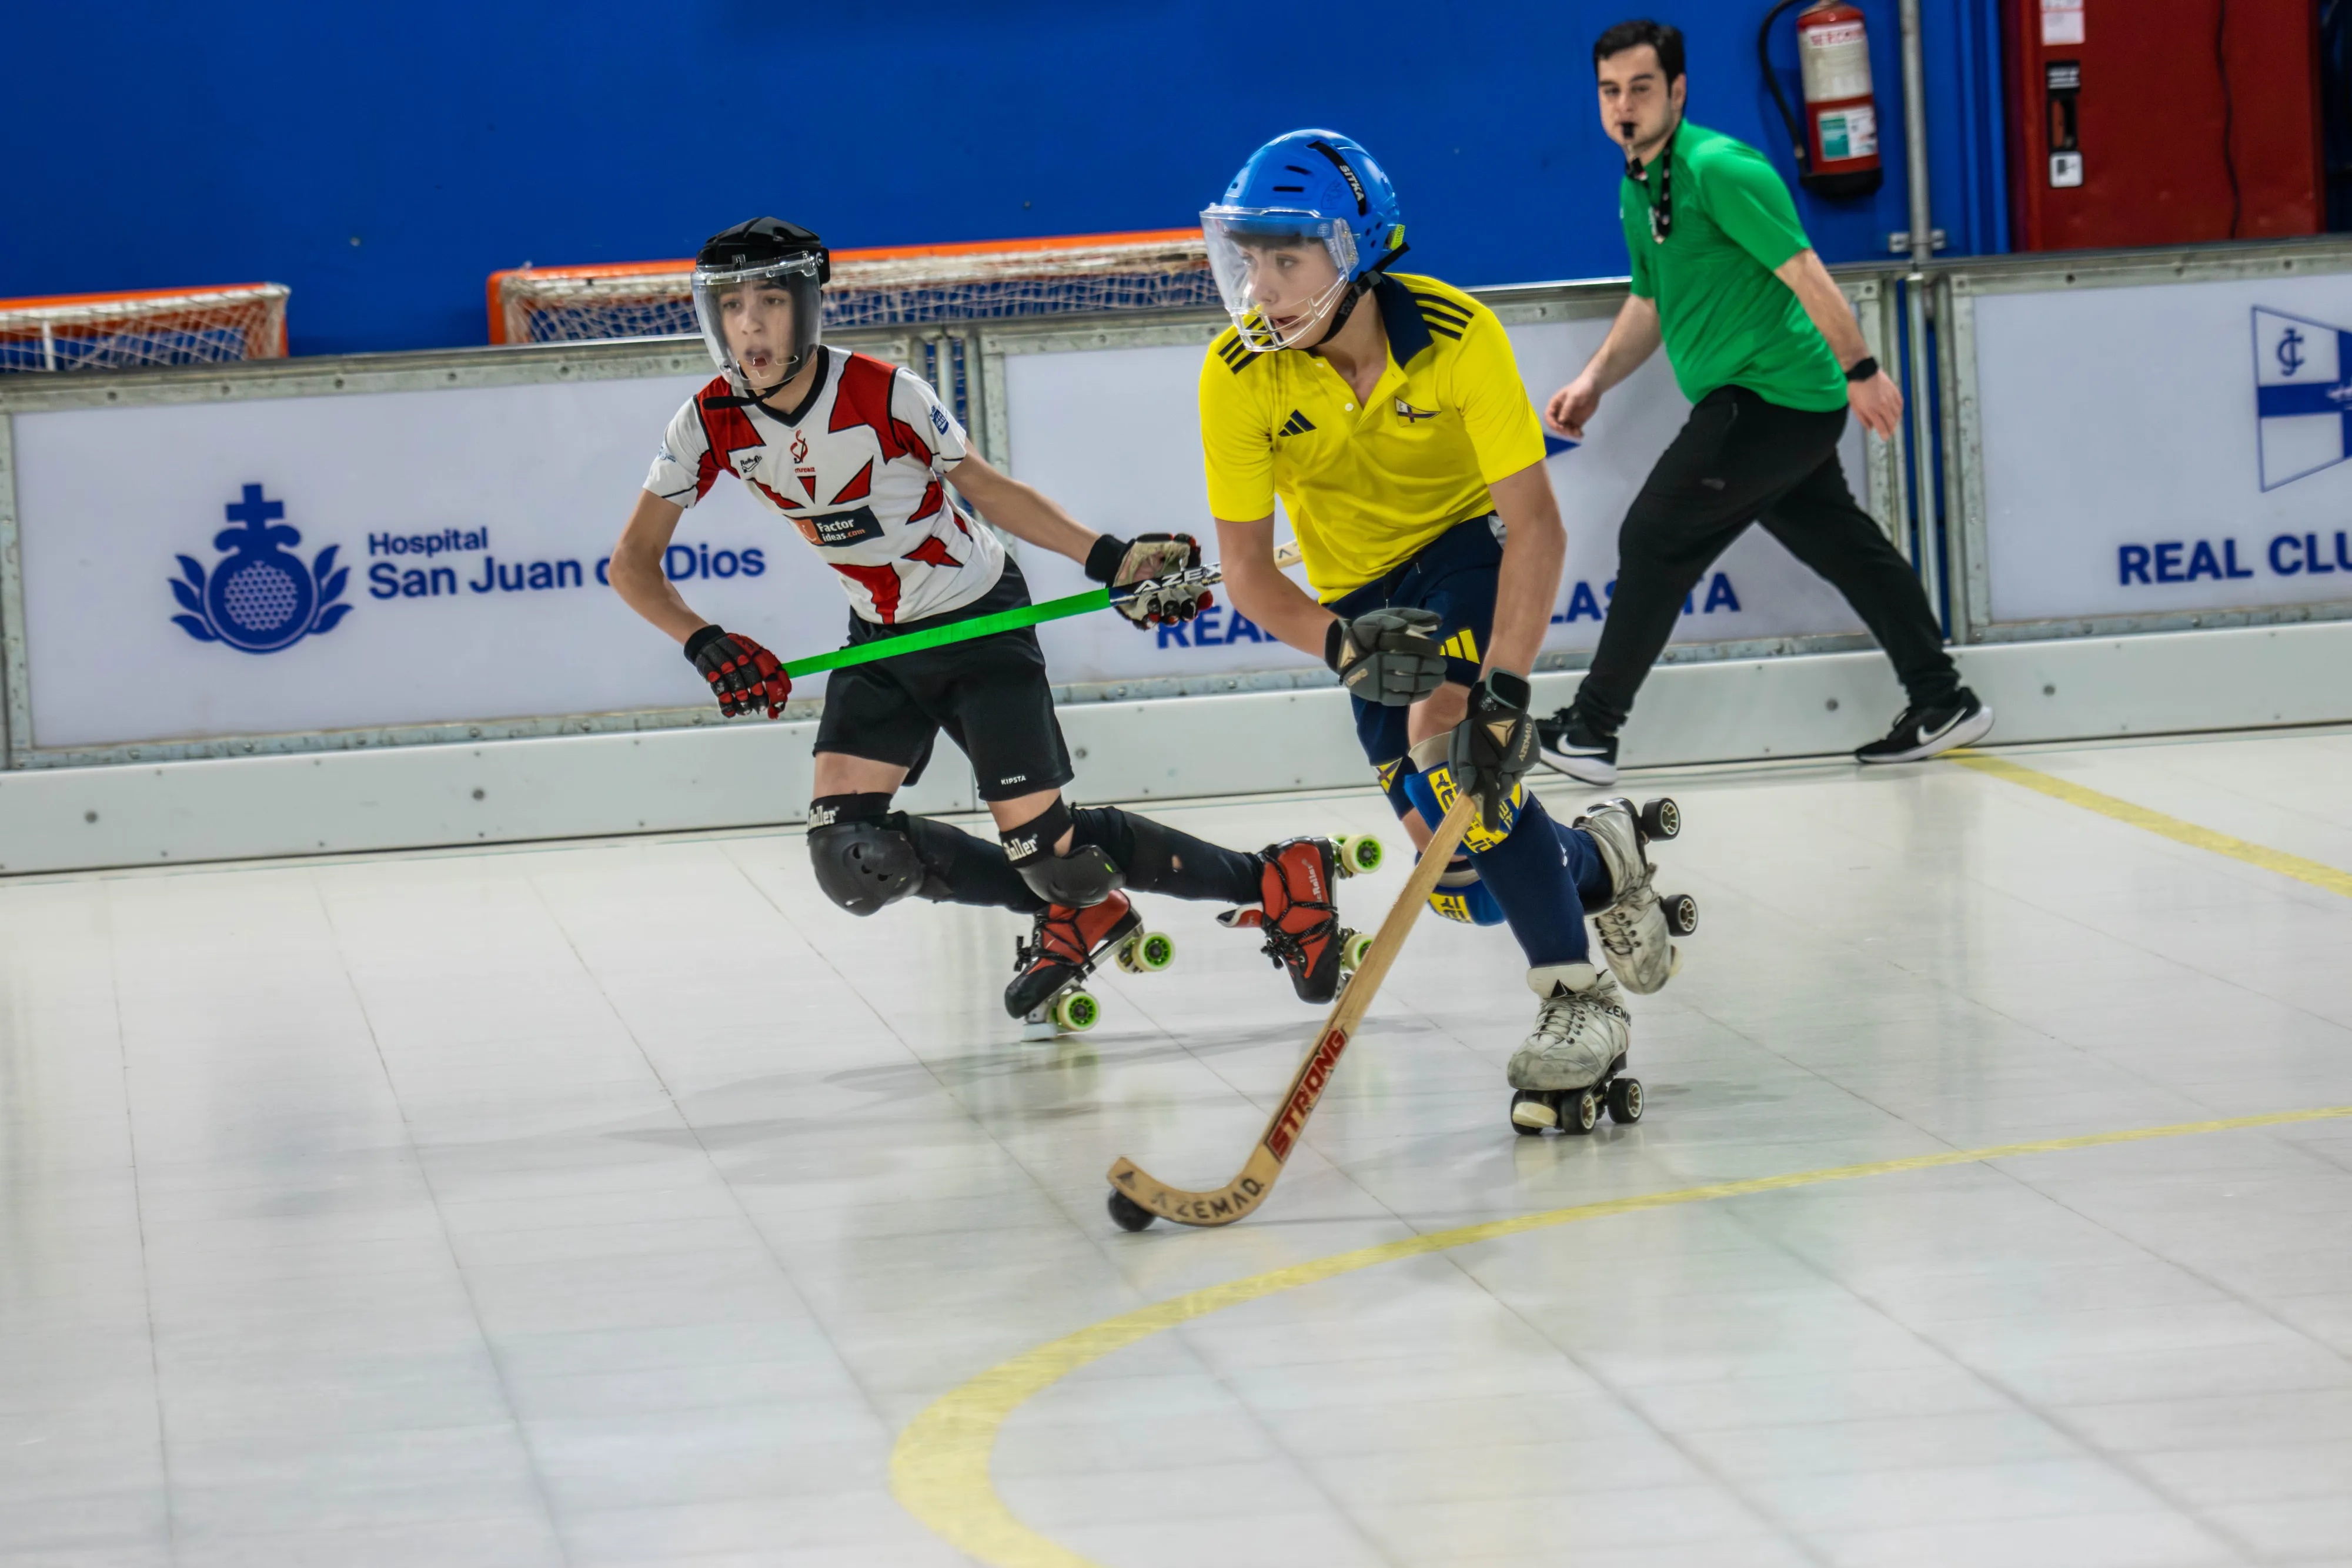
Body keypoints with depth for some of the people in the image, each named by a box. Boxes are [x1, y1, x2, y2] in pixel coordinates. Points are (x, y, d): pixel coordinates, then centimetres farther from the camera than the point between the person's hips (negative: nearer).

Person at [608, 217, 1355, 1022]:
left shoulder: (883, 394, -23)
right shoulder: (712, 425, -12)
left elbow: (986, 487, -8)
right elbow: (634, 562, -9)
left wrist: (1111, 559, -15)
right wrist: (705, 644, -26)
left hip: (979, 622, -5)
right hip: (880, 643, 5)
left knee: (1044, 846, -12)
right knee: (852, 855, -10)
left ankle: (1276, 884, 8)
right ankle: (1077, 915, 12)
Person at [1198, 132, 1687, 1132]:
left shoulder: (1457, 336, -29)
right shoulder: (1239, 376, -21)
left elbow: (1536, 524, -32)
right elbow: (1245, 571, -18)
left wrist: (1502, 685, -43)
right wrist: (1339, 642, -37)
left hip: (1471, 540, -3)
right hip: (1360, 589, 3)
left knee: (1455, 746, -33)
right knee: (1466, 878, -4)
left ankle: (1580, 1003, -23)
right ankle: (1597, 862, 30)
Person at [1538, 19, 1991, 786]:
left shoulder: (1717, 169, -18)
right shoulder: (1638, 186, 12)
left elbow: (1804, 273, -18)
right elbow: (1651, 302, 24)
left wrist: (1861, 371, -18)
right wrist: (1594, 382, 13)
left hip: (1771, 399, -10)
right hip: (1779, 406, 10)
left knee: (1654, 540, -5)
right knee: (1842, 545, 14)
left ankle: (1589, 729, 1)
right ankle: (1941, 703, 19)